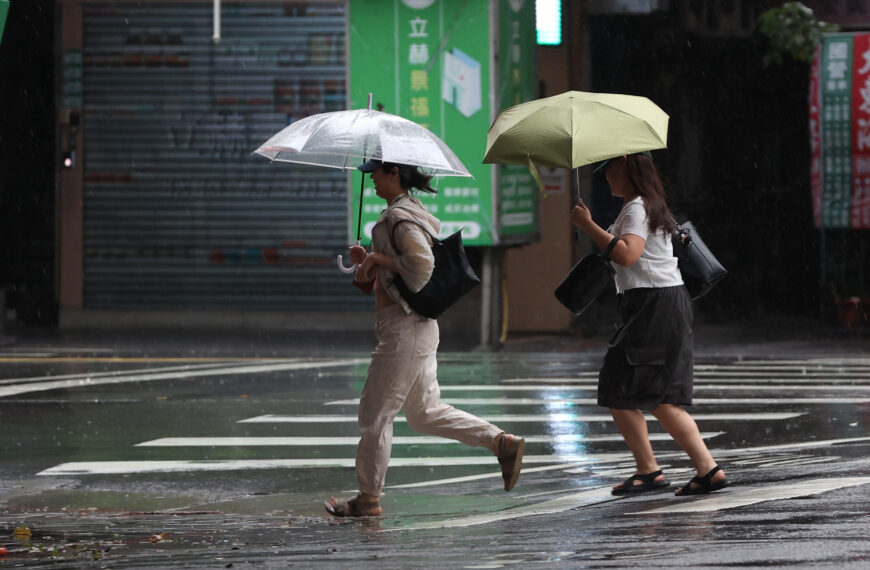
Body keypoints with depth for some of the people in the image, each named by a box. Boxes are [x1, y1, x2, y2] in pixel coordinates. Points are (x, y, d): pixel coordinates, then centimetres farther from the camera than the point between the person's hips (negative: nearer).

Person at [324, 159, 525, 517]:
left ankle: (368, 498, 9)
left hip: (405, 329, -10)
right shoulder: (405, 213, 17)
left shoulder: (400, 217, -15)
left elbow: (420, 263, -29)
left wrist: (378, 259, -17)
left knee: (375, 413, 0)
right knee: (425, 414, 14)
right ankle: (503, 443, 9)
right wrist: (367, 262, 10)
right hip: (419, 330, 10)